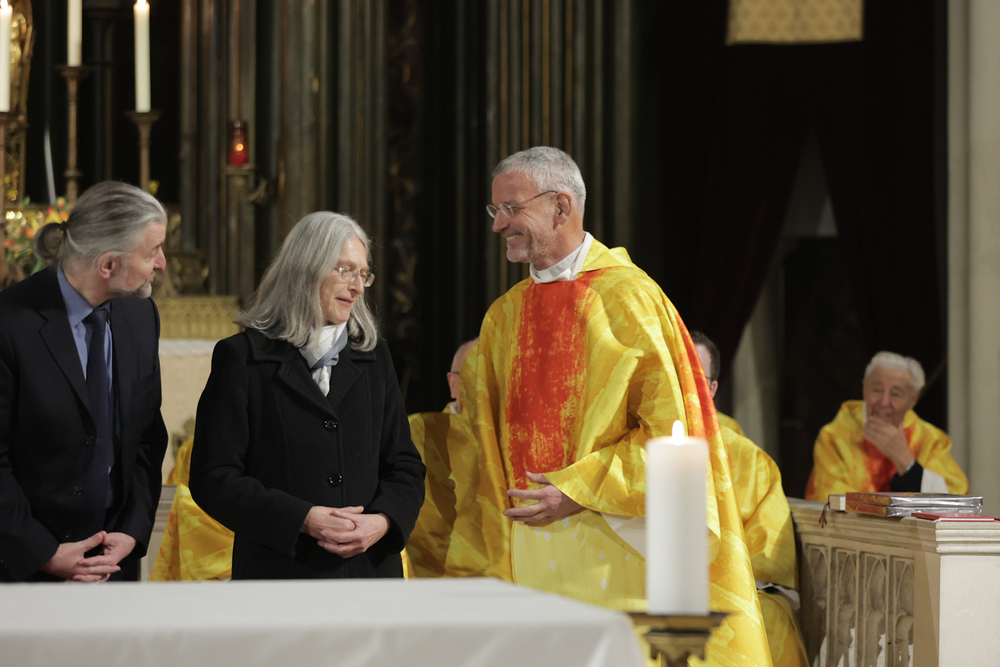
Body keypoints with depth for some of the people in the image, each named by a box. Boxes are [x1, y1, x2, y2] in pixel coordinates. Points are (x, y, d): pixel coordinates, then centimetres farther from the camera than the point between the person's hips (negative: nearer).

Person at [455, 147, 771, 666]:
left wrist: (577, 491, -17)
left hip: (614, 549, -5)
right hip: (527, 556, 5)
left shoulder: (628, 298, -7)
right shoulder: (504, 316, 13)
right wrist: (480, 569, 9)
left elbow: (669, 426, -12)